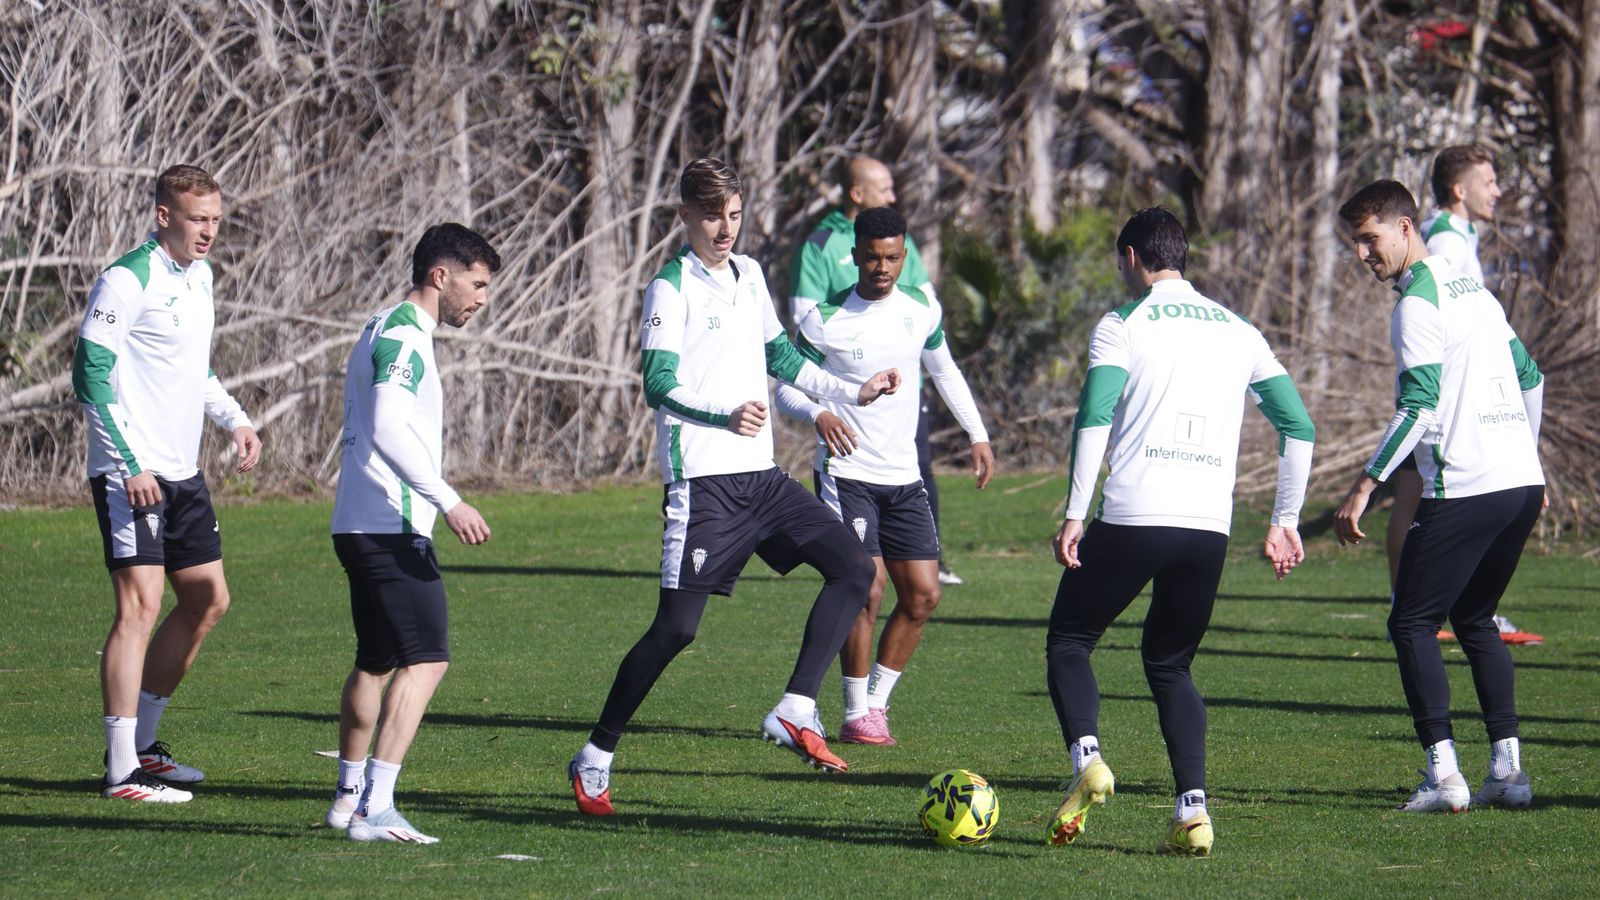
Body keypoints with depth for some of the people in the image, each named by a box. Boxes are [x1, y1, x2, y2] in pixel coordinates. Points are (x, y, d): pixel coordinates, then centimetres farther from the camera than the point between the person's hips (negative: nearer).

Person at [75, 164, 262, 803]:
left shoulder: (200, 275, 13)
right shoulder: (129, 279, -14)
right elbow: (90, 373, -17)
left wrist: (235, 420, 13)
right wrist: (130, 464, -22)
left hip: (183, 471, 9)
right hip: (131, 474, -9)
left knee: (208, 601, 13)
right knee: (141, 603, -14)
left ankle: (142, 742, 24)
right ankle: (122, 772, -13)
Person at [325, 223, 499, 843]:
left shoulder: (387, 330, 21)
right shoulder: (402, 336, -12)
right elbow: (388, 429, -24)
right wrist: (449, 502, -27)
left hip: (360, 527, 11)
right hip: (391, 528, -11)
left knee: (375, 663, 20)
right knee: (426, 659, -15)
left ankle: (349, 797, 30)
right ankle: (374, 809, -22)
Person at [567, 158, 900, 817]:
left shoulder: (749, 276, 15)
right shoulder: (671, 289, -8)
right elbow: (658, 385, -18)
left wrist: (853, 392, 24)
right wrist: (726, 414, -34)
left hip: (761, 476, 7)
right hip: (703, 484, -7)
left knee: (854, 566, -3)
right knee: (678, 625, -9)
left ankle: (796, 712, -3)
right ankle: (595, 758, 2)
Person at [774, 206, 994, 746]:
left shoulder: (922, 311, 5)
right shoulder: (824, 321, -8)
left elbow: (944, 372, 22)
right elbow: (786, 387, -2)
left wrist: (978, 435, 18)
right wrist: (818, 414, -23)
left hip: (903, 478, 5)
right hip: (846, 474, -5)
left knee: (923, 594, 0)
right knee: (867, 590, -15)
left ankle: (876, 701, 14)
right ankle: (856, 716, -5)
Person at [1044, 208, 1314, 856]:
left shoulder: (1122, 325, 3)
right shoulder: (1238, 332, 17)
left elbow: (1094, 419, -11)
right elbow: (1299, 427, 14)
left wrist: (1074, 514, -10)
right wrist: (1286, 522, 18)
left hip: (1132, 517, -4)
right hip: (1210, 529, 4)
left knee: (1069, 641, 12)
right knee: (1170, 663, 18)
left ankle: (1086, 756, -14)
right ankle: (1193, 807, 0)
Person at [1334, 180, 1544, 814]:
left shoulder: (1418, 304, -9)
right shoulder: (1473, 290, 18)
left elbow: (1419, 405, -17)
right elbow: (1530, 377, 24)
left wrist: (1363, 488, -16)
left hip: (1463, 489, -9)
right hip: (1523, 479, 9)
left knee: (1412, 623, 1)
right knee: (1475, 620, 18)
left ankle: (1443, 772, -8)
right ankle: (1507, 768, 9)